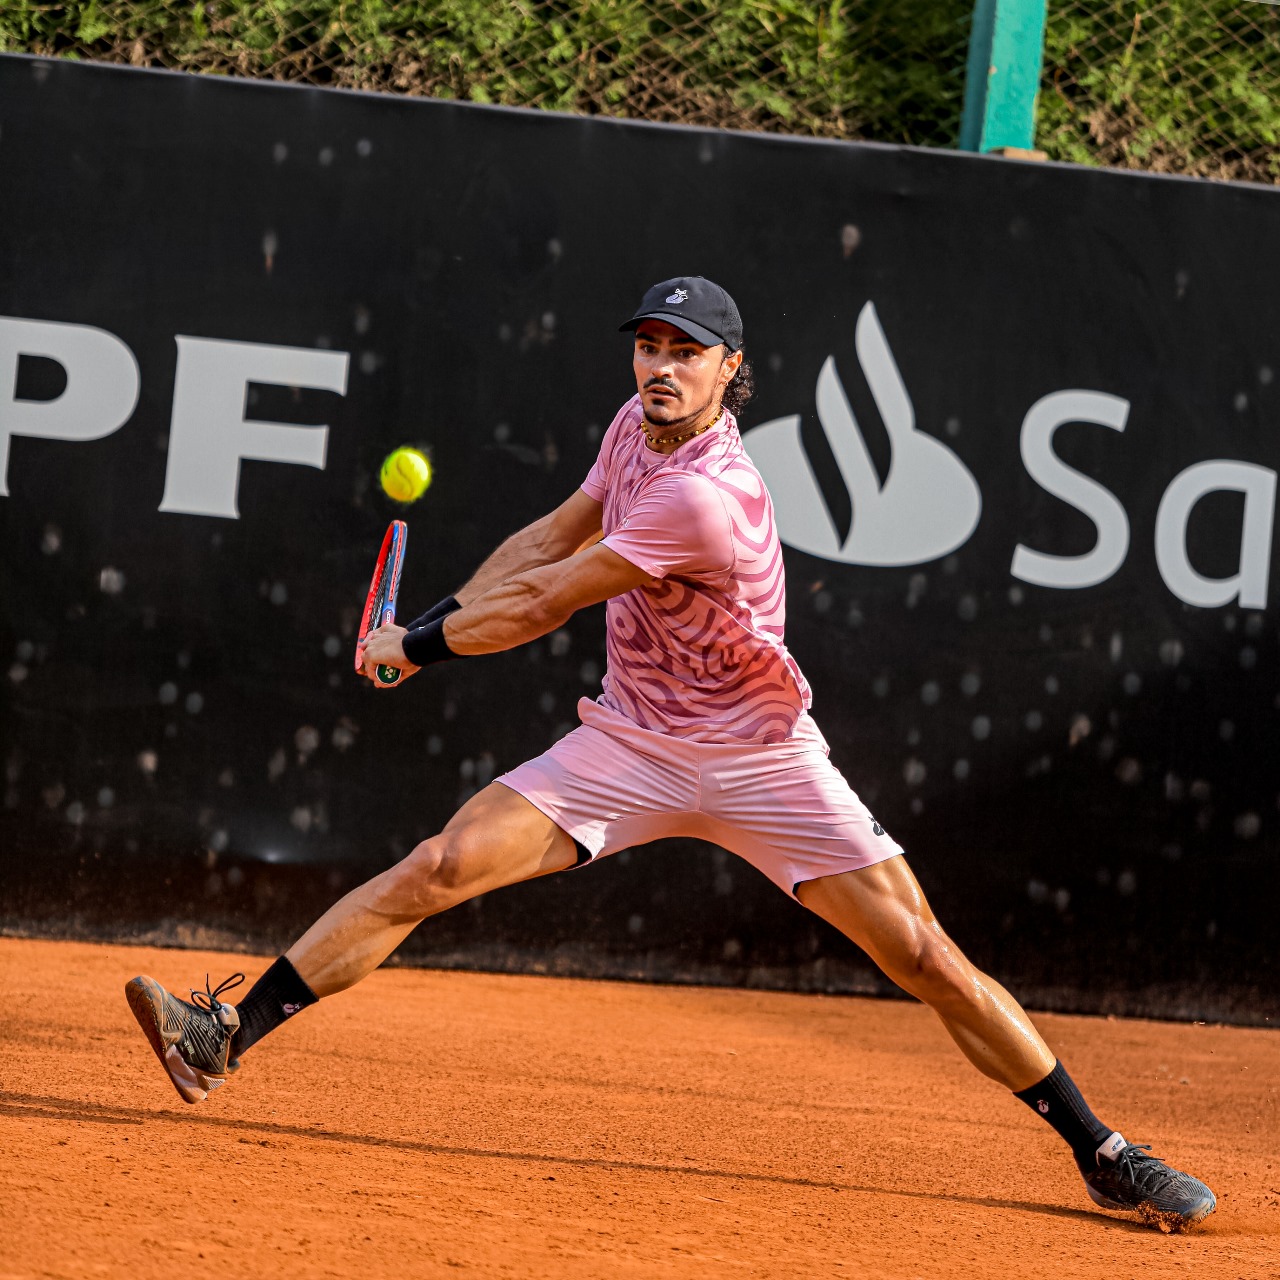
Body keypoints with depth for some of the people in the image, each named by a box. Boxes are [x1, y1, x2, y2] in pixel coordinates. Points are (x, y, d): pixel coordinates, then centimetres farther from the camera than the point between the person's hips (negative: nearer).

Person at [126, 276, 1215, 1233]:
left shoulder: (705, 494, -27)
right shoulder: (639, 426, -2)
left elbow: (544, 603, -21)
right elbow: (549, 540, 16)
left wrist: (412, 648, -9)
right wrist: (438, 622, 6)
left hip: (759, 760, -6)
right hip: (629, 742, 6)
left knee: (924, 955, -11)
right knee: (441, 867, -10)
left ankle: (1103, 1154, 0)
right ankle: (226, 1039, -9)